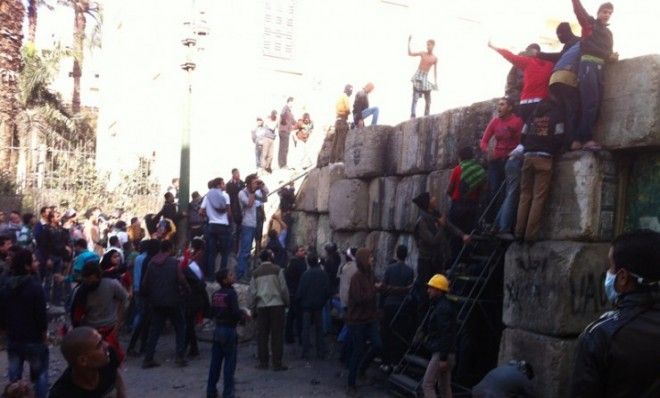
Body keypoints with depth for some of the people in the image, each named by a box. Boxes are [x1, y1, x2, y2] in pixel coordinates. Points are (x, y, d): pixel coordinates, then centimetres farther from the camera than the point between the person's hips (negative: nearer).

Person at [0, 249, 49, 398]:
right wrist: (44, 334, -5)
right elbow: (41, 314, -19)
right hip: (34, 340, -6)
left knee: (14, 376, 16)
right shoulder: (35, 286, -18)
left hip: (13, 339, 6)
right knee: (40, 374, 9)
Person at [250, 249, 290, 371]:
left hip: (261, 306, 3)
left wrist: (254, 305, 16)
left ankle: (263, 362, 13)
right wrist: (286, 302, 7)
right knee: (277, 334, 0)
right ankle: (277, 363, 0)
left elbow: (252, 291, 6)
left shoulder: (256, 272, 6)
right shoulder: (277, 270, -4)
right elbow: (283, 288, -5)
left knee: (262, 334, 9)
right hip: (276, 304, -3)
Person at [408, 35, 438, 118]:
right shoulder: (422, 53, 4)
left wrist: (435, 82, -2)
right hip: (418, 76, -3)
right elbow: (410, 54, 3)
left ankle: (426, 116, 12)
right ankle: (412, 115, -23)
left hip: (425, 77, 3)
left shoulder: (435, 58, 5)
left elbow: (435, 71, 7)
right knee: (415, 97, -15)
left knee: (428, 100, 3)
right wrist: (409, 42, -2)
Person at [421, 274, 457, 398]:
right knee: (445, 386, 14)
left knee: (427, 384, -7)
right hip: (442, 353, 10)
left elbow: (446, 334, -23)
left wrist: (443, 358, -23)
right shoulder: (439, 305, 14)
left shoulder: (443, 308, -18)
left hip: (441, 354, -10)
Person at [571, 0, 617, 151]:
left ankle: (579, 139, -7)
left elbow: (608, 53, 21)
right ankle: (586, 138, -20)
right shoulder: (590, 23, 12)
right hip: (588, 65, -7)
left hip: (600, 68, 7)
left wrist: (613, 57, 0)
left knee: (596, 104, -4)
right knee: (590, 102, -17)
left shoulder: (608, 33, 27)